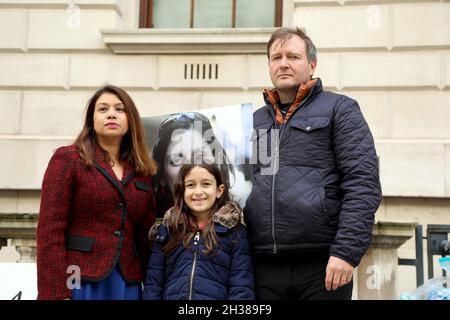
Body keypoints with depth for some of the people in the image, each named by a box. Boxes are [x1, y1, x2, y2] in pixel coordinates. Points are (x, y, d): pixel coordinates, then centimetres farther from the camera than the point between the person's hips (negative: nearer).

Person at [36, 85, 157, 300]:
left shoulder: (141, 172, 12)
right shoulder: (68, 159, -1)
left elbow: (145, 237, 12)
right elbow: (50, 230, -8)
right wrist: (56, 293, -14)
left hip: (126, 284, 4)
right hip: (79, 281, -4)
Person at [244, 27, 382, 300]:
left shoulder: (339, 109, 4)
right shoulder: (254, 121, 18)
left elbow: (363, 185, -5)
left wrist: (346, 252, -15)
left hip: (322, 266, -4)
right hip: (264, 267, 4)